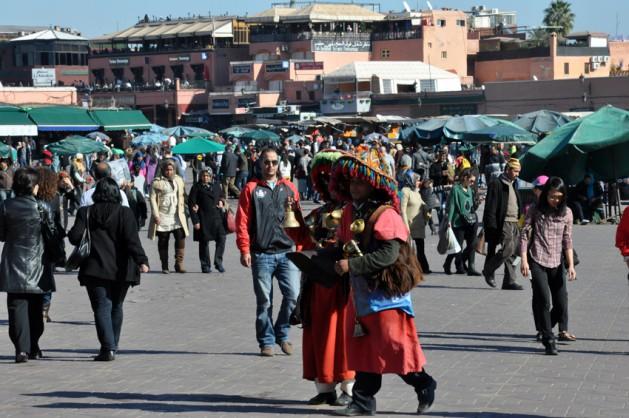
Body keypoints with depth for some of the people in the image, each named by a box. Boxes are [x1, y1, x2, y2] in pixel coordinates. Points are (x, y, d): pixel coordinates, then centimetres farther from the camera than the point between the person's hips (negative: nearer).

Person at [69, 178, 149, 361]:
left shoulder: (85, 212, -1)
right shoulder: (125, 213, -2)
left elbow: (75, 237, -6)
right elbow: (132, 240, -12)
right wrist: (142, 260, -16)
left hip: (95, 269, -1)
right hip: (120, 270, 1)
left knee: (102, 307, -4)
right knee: (116, 307, 16)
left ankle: (108, 347, -18)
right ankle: (112, 347, 22)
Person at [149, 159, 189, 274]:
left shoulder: (178, 180, 12)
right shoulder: (157, 182, -2)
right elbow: (153, 199, -4)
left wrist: (182, 211, 10)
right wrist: (156, 215, -11)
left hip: (177, 216, 3)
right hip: (162, 217, -3)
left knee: (181, 238, -9)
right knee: (163, 241, 3)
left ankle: (179, 264, -3)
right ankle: (164, 266, 11)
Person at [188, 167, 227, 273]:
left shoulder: (216, 186, 9)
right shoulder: (197, 188, -4)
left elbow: (222, 196, 28)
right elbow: (191, 205, -5)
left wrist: (221, 202, 4)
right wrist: (195, 221, -10)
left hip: (217, 217, 4)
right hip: (203, 219, -4)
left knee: (221, 239, -5)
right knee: (204, 242, 3)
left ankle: (218, 262, 8)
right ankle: (205, 266, 13)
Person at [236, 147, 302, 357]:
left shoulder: (289, 188, 13)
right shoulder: (252, 189, 5)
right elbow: (242, 221, 0)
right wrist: (244, 249, -8)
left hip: (287, 252, 2)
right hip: (261, 255, -2)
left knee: (293, 295, -8)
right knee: (264, 301, 2)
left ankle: (282, 333, 12)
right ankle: (266, 341, 13)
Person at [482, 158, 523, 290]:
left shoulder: (513, 185, 20)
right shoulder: (496, 184, -7)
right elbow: (491, 206, -12)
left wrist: (520, 221, 17)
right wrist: (492, 226, -17)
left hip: (514, 223, 8)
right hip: (504, 223, -8)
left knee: (512, 253, 3)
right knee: (508, 248, -17)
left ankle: (509, 281, 5)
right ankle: (488, 270, 2)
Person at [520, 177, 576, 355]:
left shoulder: (566, 212, 6)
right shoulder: (535, 211, 0)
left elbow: (567, 240, 7)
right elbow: (525, 236, 0)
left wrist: (571, 265, -1)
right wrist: (524, 260, -9)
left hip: (557, 263, 3)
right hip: (537, 261, -3)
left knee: (561, 304, 1)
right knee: (544, 301, -14)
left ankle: (545, 331, 26)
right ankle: (549, 340, -6)